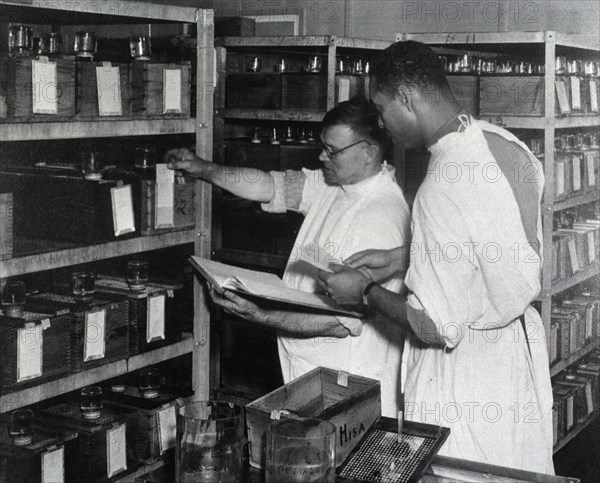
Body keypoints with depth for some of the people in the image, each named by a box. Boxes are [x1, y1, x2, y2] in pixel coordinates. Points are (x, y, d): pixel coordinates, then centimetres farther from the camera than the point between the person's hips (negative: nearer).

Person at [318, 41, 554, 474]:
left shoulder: (446, 187, -30)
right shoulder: (504, 143, -4)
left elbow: (436, 325, -27)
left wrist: (364, 291, -12)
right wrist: (402, 257, 10)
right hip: (520, 345, 8)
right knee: (517, 471, 21)